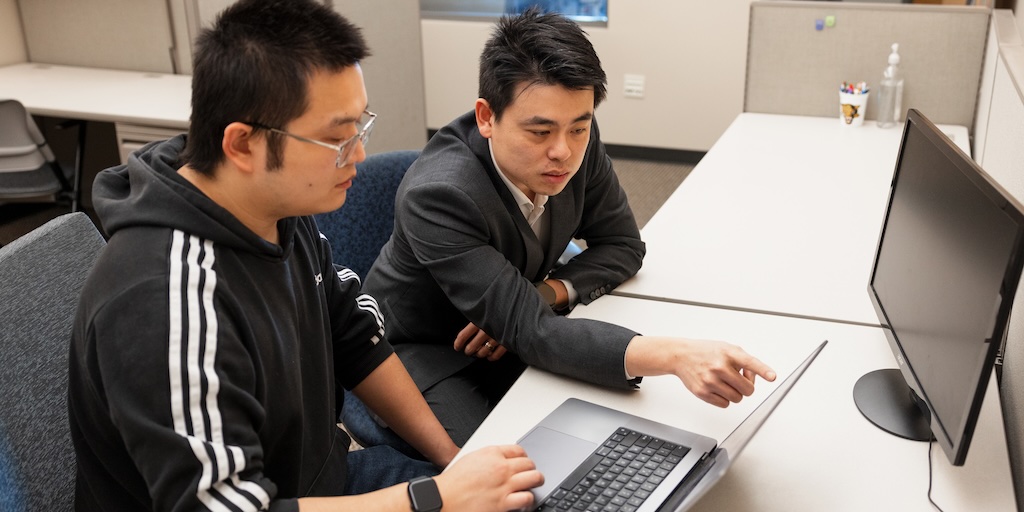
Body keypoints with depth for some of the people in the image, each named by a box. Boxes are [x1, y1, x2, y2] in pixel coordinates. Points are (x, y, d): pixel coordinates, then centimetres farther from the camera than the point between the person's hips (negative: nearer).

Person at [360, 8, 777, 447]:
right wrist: (674, 356, -49)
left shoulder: (578, 144, -15)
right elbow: (529, 330, -37)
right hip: (421, 356, -5)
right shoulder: (436, 195, -33)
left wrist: (544, 294, -21)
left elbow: (622, 245, -2)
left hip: (509, 339, 6)